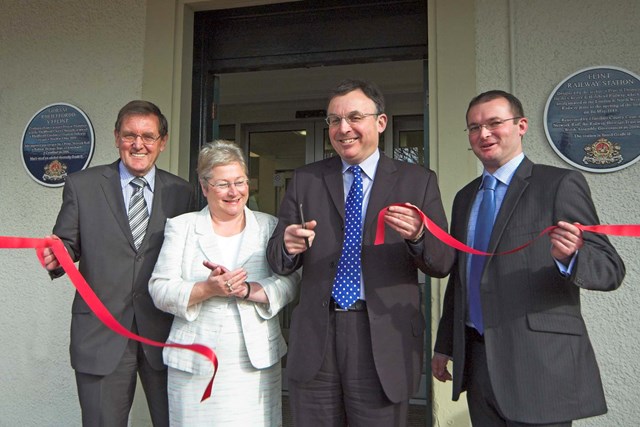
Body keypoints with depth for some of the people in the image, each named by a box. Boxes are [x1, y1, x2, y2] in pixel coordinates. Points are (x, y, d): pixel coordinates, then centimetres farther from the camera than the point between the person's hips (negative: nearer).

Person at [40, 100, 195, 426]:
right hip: (101, 334, -1)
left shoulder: (182, 192, 4)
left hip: (164, 334, 1)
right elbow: (68, 245, 2)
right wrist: (56, 257, -19)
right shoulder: (81, 185, 2)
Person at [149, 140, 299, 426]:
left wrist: (247, 289, -18)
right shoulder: (181, 227, 6)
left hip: (255, 363, 1)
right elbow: (159, 289, -1)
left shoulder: (270, 227, 7)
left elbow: (289, 283, -2)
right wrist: (206, 289, -17)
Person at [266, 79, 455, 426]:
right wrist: (288, 245, -19)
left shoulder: (418, 181, 3)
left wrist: (418, 236, -22)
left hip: (385, 342, -1)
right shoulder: (305, 180, 7)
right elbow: (277, 260, 4)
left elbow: (442, 263, -1)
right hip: (314, 340, 2)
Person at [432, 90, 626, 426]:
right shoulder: (465, 197, 13)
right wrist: (444, 345, 17)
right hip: (477, 360, 6)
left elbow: (611, 269, -10)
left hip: (538, 364, -5)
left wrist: (570, 256, -31)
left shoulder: (561, 184, -6)